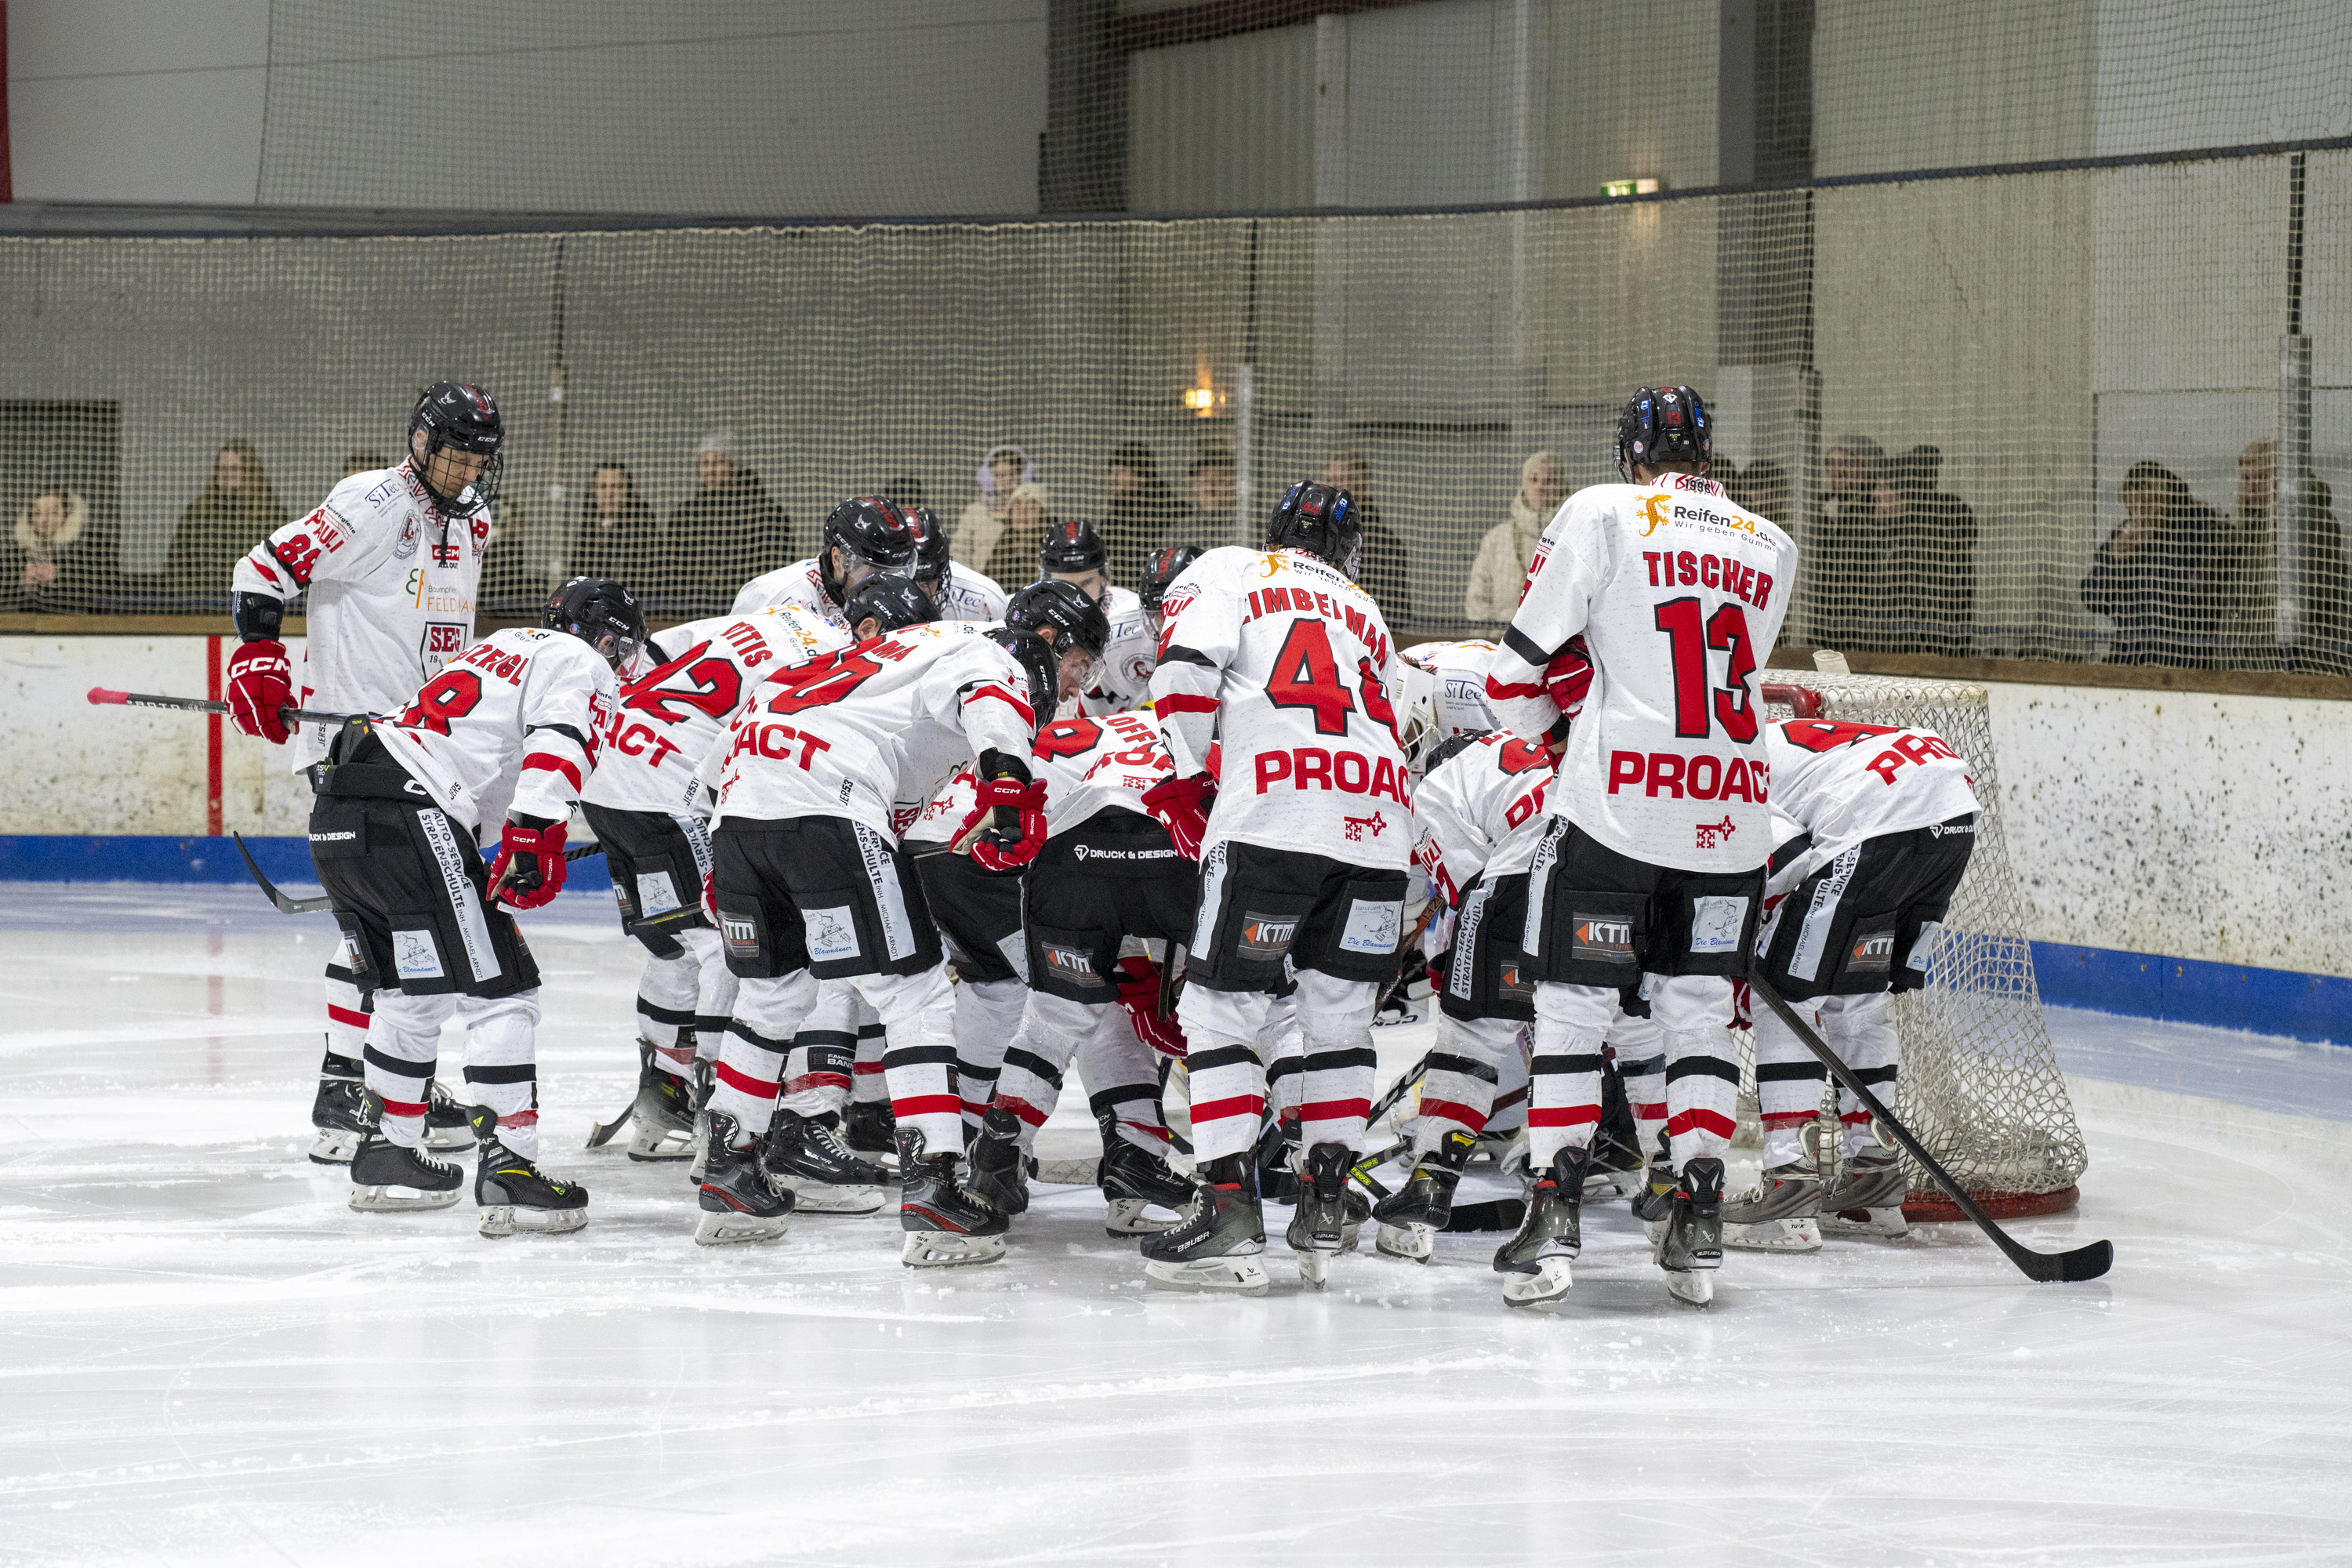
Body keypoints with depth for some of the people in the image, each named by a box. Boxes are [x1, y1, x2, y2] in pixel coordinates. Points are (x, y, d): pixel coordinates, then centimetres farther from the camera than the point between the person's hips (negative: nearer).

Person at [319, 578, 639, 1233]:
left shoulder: (501, 648, 33)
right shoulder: (579, 664, 6)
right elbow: (557, 743, -15)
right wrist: (536, 837, -25)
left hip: (336, 816, 9)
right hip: (411, 816, -9)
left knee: (416, 991, 24)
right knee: (500, 993, -7)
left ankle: (386, 1156, 32)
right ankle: (507, 1170, -14)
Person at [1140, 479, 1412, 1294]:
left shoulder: (1229, 572, 16)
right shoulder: (1365, 614, 31)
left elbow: (1187, 668, -1)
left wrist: (1185, 778, 9)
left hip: (1273, 820, -5)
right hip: (1378, 827, 5)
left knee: (1222, 1006, 1)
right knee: (1340, 1013, 16)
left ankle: (1229, 1208, -7)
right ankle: (1325, 1204, 13)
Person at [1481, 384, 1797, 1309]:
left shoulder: (1601, 513, 1)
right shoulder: (1771, 549, 14)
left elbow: (1519, 670, 1)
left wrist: (1547, 730, 21)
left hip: (1615, 808, -3)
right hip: (1730, 818, 3)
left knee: (1573, 1006, 4)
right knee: (1698, 1012, 14)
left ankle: (1553, 1213, -4)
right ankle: (1696, 1222, 7)